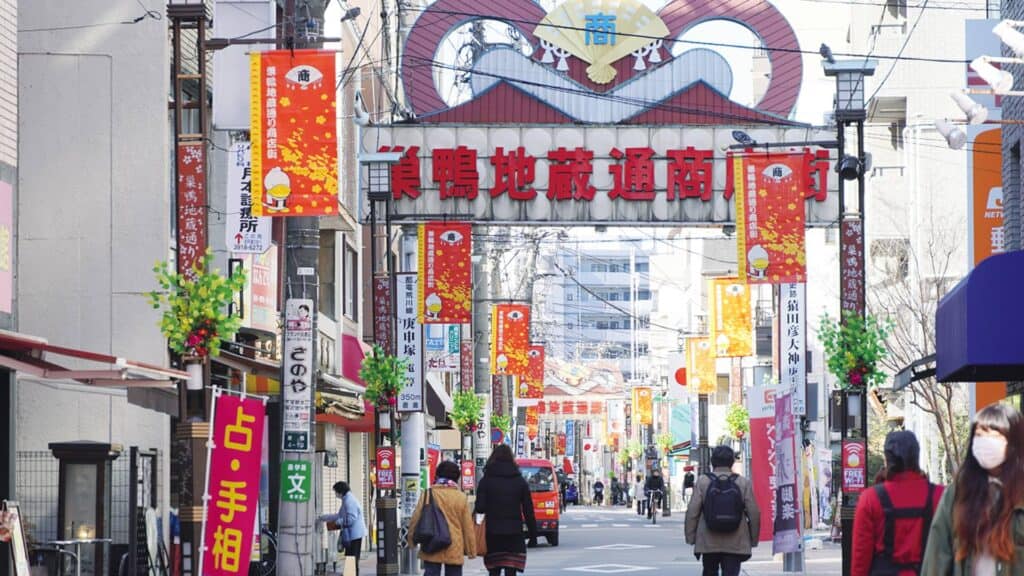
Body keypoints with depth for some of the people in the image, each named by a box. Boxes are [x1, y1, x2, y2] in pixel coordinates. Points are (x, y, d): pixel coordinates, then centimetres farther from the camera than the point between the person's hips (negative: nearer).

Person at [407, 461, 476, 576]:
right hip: (454, 550, 0)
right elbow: (468, 526, 2)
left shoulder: (428, 494, -2)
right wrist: (471, 550, 10)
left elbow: (415, 519, 1)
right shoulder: (461, 498, -2)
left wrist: (411, 540, 14)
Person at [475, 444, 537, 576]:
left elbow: (480, 508, -8)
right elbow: (528, 510, 3)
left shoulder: (486, 481, -2)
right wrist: (533, 533, 9)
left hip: (493, 533, 0)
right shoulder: (520, 481, 3)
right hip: (514, 533, 0)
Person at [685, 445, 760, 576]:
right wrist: (753, 539, 10)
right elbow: (754, 513, -1)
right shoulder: (744, 483, -2)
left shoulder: (702, 482, -3)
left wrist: (690, 536, 5)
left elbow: (692, 512, -5)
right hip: (735, 545, -1)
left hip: (708, 544, 1)